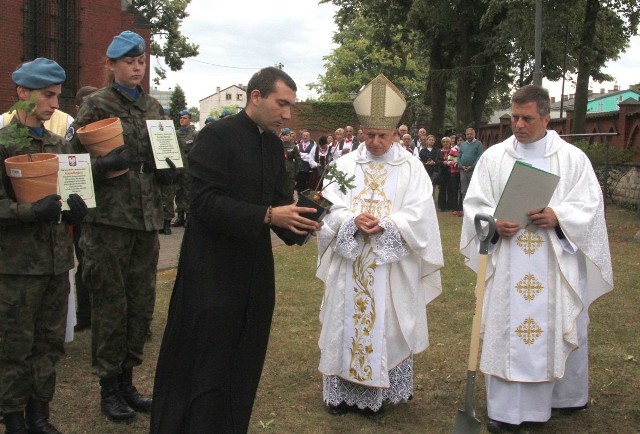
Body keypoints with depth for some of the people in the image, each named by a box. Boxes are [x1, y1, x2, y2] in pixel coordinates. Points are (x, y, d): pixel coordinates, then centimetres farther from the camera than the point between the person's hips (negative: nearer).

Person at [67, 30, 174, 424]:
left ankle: (127, 380, 26)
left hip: (146, 216, 6)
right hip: (109, 217, -5)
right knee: (111, 303, 2)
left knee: (142, 303, 10)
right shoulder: (97, 105, -3)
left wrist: (167, 172, 2)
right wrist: (106, 164, -23)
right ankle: (109, 387, 16)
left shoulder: (153, 107, 13)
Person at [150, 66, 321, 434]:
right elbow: (205, 202, -21)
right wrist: (267, 216, -27)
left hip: (255, 271, 7)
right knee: (202, 368, 2)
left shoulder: (275, 145, 10)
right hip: (213, 272, -7)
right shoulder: (217, 136, -13)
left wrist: (297, 222, -9)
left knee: (243, 366, 14)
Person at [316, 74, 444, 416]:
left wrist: (385, 224, -20)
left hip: (392, 266, -1)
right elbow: (330, 208, -1)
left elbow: (419, 213, -7)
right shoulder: (345, 164, 6)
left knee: (387, 326, 4)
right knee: (347, 323, 6)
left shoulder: (411, 167, 1)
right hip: (350, 263, 2)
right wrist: (353, 220, -19)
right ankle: (343, 391, 17)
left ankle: (380, 392, 16)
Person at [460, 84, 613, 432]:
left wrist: (558, 217, -19)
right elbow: (474, 203, 3)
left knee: (558, 326, 7)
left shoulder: (573, 158, 3)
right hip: (508, 265, 1)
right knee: (505, 329, 2)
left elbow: (590, 205, -1)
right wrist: (494, 223, -17)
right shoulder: (493, 157, 5)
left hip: (557, 265, 0)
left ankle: (563, 395, 29)